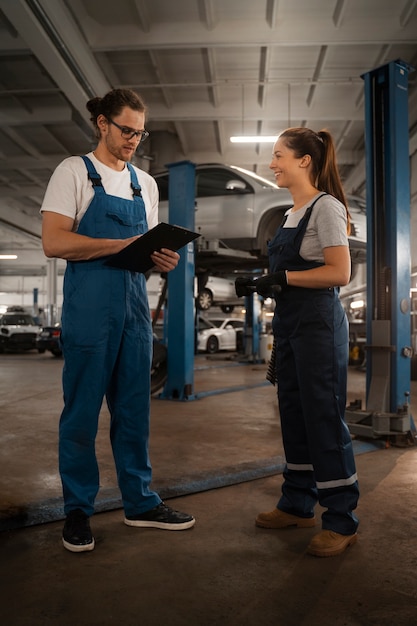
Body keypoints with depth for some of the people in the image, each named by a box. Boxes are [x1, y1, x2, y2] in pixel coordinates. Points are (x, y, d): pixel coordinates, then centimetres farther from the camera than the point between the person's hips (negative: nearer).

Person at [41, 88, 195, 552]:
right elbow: (53, 241, -10)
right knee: (81, 410, 2)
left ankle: (140, 502, 23)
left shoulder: (145, 184, 17)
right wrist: (121, 245, -18)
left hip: (135, 304, 5)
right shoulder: (75, 171, 1)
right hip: (89, 304, -5)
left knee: (134, 409, 10)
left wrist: (162, 259, -2)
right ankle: (78, 510, 18)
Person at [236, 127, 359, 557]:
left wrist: (282, 278, -18)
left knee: (324, 417, -4)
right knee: (294, 414, 13)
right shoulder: (292, 214, 16)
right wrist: (263, 284, 6)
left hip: (318, 323, -9)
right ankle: (298, 505, 26)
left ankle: (341, 522, 9)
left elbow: (339, 273, -17)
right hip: (288, 322, 9)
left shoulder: (326, 207, -9)